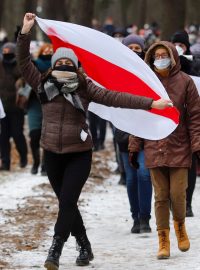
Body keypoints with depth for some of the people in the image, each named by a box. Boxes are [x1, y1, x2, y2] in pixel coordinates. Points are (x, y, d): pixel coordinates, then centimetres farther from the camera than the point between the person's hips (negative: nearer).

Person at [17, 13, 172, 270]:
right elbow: (24, 63, -5)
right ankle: (85, 248, 26)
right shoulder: (44, 85, 0)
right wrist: (25, 33, -16)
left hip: (79, 154, -3)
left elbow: (115, 98, -9)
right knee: (67, 204, 11)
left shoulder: (85, 88, -5)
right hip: (52, 154, 3)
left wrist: (150, 103, -15)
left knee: (67, 202, -12)